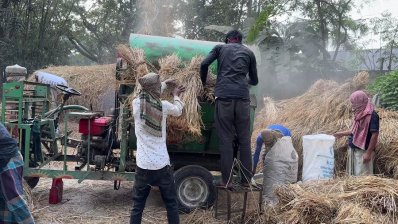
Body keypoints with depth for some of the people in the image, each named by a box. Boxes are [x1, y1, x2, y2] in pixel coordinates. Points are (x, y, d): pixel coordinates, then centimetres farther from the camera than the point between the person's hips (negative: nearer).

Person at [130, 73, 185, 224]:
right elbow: (178, 111, 16)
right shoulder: (164, 106, -6)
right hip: (162, 165, -1)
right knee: (171, 204, 14)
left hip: (143, 165, 1)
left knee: (137, 205, 11)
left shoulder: (136, 103, -2)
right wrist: (176, 95, 34)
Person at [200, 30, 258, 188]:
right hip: (243, 97, 1)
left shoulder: (220, 48, 18)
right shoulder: (249, 53, 22)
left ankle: (226, 180, -1)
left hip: (224, 96, -1)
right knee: (244, 140, 6)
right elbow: (254, 81, 26)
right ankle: (246, 179, 8)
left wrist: (204, 83, 19)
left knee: (226, 139, 0)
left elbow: (204, 64, 3)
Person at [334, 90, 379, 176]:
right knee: (352, 174, 14)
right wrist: (342, 134, 21)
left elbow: (374, 134, -19)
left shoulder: (372, 115, -16)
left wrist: (368, 153, -21)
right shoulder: (359, 114, 11)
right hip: (353, 150, 9)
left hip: (363, 151, -9)